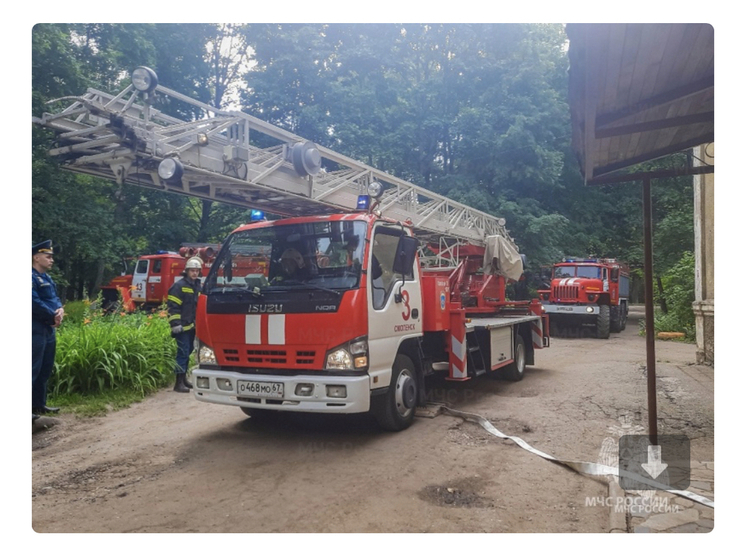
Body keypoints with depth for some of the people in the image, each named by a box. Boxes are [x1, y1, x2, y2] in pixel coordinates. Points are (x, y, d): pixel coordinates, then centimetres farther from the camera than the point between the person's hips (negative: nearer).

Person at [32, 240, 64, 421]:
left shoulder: (47, 278, 17)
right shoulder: (32, 277, -14)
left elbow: (55, 298, 17)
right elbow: (35, 304, -22)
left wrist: (60, 309, -5)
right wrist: (54, 316, -14)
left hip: (49, 330, 10)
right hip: (36, 331, -10)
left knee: (46, 369, 16)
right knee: (34, 370, -8)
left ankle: (39, 404, 26)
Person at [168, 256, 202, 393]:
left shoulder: (197, 286, 15)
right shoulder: (179, 285, -10)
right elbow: (172, 306, -15)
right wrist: (175, 324, -21)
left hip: (192, 325, 8)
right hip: (182, 326, -8)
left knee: (188, 352, 14)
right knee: (183, 353, -8)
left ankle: (183, 378, 26)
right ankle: (179, 383, -5)